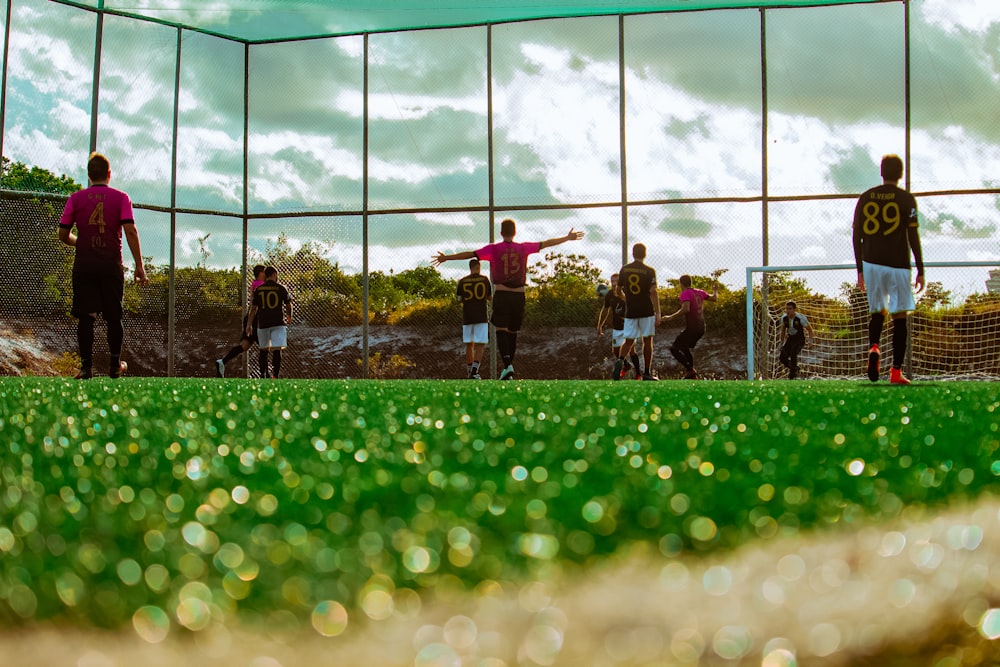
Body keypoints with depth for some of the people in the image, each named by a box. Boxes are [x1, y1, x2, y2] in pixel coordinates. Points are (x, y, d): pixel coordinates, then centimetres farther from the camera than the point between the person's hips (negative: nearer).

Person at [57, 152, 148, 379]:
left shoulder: (76, 198, 3)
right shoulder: (121, 198, 0)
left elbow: (63, 235, 5)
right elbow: (130, 232, -10)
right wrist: (139, 266, -9)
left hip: (84, 266, 0)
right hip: (112, 266, 0)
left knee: (86, 317, 0)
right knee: (114, 317, 10)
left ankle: (86, 367, -5)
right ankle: (115, 365, 19)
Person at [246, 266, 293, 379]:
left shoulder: (258, 290, 4)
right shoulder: (281, 289, 0)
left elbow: (253, 308, 3)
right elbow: (288, 305, 11)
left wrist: (249, 325, 9)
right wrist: (289, 317, 30)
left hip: (263, 323, 3)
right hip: (278, 323, -3)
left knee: (264, 350, 15)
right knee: (277, 350, -7)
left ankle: (263, 374, 23)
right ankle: (276, 376, -15)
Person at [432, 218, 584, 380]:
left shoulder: (493, 249, -1)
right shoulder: (524, 248, 7)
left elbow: (470, 254, -5)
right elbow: (546, 243, 18)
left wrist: (446, 257, 0)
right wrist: (568, 238, 30)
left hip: (501, 295, -3)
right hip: (519, 296, 3)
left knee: (501, 330, -5)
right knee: (513, 332, 12)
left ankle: (507, 365, -23)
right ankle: (508, 366, 16)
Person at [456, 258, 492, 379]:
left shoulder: (462, 281, 3)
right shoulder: (485, 279, 1)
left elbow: (460, 299, 8)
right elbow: (490, 298, 9)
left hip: (467, 318, 2)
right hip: (481, 317, -2)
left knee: (469, 345, 12)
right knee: (480, 346, -3)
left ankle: (471, 372, 16)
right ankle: (474, 371, -18)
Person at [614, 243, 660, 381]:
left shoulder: (624, 269, 3)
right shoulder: (649, 271, -7)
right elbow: (653, 292, -14)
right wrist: (658, 314, -13)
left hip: (630, 312, 2)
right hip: (646, 311, -2)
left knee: (629, 341, 9)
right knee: (647, 340, 8)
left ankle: (620, 361, -21)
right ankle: (647, 373, 10)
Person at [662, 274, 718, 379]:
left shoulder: (685, 294, -11)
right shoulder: (700, 292, 11)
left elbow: (686, 309, -26)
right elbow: (714, 298, 25)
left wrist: (671, 317, -21)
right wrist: (715, 290, 46)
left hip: (691, 328, -8)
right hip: (701, 328, 8)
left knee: (674, 348, -1)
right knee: (685, 348, 24)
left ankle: (690, 370, -14)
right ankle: (693, 375, 19)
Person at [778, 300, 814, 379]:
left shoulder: (801, 318, -22)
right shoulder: (784, 318, -8)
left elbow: (809, 329, -8)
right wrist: (782, 342, 15)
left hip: (800, 339, -5)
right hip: (790, 339, 5)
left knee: (793, 353, -29)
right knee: (782, 357, -10)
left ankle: (792, 374, -9)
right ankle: (795, 369, 18)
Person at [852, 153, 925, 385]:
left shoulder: (865, 198, 8)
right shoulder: (906, 199, -2)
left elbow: (856, 236, 9)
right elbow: (913, 237, -5)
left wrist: (860, 270, 16)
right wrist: (920, 270, 1)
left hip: (871, 263, 3)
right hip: (898, 265, -3)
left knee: (878, 311, 16)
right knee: (899, 316, 2)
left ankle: (873, 348, -15)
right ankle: (896, 372, -2)